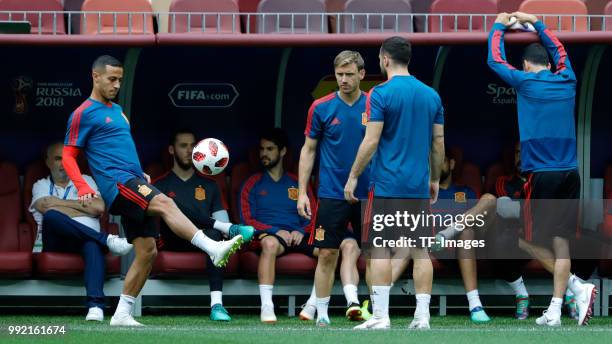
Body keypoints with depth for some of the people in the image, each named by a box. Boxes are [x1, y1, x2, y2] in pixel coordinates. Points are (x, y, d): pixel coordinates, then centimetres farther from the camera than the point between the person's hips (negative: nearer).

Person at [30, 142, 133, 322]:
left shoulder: (86, 181, 26)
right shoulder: (41, 185, 23)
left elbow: (99, 207, 5)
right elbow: (47, 208, -1)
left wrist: (59, 204, 8)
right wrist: (84, 209, 3)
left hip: (83, 241, 0)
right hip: (54, 244, 0)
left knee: (93, 244, -40)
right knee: (52, 216, -35)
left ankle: (95, 305, -60)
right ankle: (107, 240, -34)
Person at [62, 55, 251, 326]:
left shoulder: (116, 110, 24)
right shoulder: (84, 114, 0)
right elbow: (68, 156, -4)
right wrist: (83, 188, -18)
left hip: (133, 185, 9)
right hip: (117, 182, -9)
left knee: (147, 252, 3)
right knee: (164, 202, -31)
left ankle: (122, 314, 8)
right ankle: (214, 249, -48)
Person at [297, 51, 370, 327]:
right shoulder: (321, 108, -1)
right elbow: (308, 150, 5)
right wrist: (302, 192, -1)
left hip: (366, 196, 0)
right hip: (331, 194, 0)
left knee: (351, 249, -5)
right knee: (327, 254, 0)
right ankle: (322, 314, 6)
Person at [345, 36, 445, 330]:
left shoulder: (381, 94, -8)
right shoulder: (431, 95, 9)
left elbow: (371, 141, -12)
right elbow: (439, 142, 11)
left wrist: (353, 177, -5)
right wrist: (435, 179, 22)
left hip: (387, 185, -5)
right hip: (419, 186, 5)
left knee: (379, 250, -3)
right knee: (419, 251, 7)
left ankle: (380, 316, -8)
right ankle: (422, 315, 4)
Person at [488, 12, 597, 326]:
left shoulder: (526, 83, -4)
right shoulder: (567, 81, 9)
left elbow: (495, 60, 9)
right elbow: (559, 50, 29)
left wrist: (499, 27, 24)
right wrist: (535, 23, 39)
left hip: (542, 173, -5)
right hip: (570, 172, 5)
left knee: (530, 241, 3)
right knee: (560, 242, 6)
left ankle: (578, 287, -12)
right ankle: (554, 311, 4)